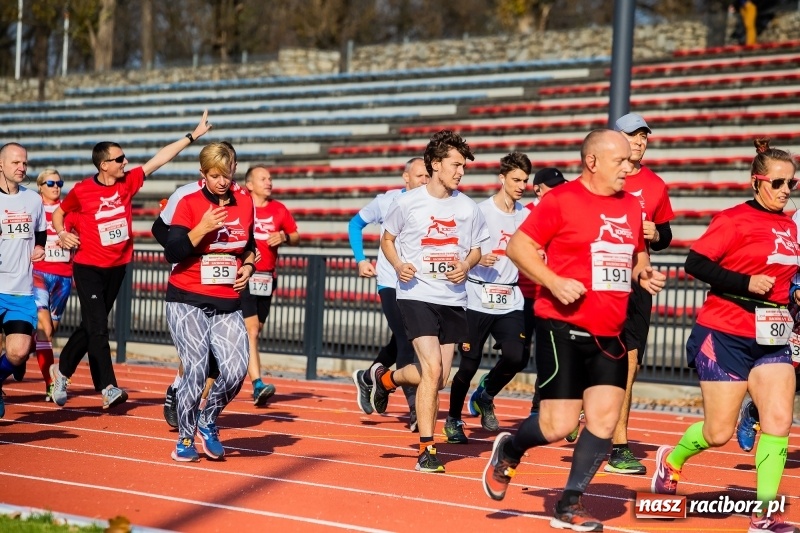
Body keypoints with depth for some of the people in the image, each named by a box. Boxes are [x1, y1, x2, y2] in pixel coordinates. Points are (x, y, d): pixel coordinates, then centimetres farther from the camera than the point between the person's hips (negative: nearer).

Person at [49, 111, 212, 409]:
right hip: (88, 267, -5)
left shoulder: (128, 182, 0)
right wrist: (62, 234, -12)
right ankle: (109, 388, -15)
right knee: (97, 327, -13)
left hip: (117, 267, 5)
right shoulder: (82, 191, -10)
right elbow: (58, 214, 7)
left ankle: (63, 373, 32)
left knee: (89, 328, 14)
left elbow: (160, 159, -2)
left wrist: (193, 135, -4)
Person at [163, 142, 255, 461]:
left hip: (228, 305, 4)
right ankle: (185, 439, 10)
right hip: (187, 302, -4)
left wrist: (248, 266, 5)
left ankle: (207, 423, 14)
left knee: (236, 371, -13)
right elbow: (172, 253, -12)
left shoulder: (245, 204, 8)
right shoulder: (189, 204, -5)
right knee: (196, 372, -11)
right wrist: (202, 229, -22)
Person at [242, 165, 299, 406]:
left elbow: (296, 236, 17)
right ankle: (258, 386, -22)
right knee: (251, 329, -15)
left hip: (267, 278, 5)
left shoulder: (279, 210, 9)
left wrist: (284, 237, -5)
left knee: (254, 331, 11)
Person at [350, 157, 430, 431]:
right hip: (391, 283, -3)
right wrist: (360, 259, 2)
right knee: (406, 344, -13)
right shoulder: (387, 201, -4)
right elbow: (356, 223, 10)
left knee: (399, 344, 15)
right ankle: (415, 409, -12)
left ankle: (366, 378, 41)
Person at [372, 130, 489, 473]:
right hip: (417, 294, -4)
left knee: (438, 377, 7)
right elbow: (387, 239, 9)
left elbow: (476, 250, 15)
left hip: (453, 299, 4)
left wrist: (466, 265, -8)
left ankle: (386, 378, 38)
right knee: (432, 370, -16)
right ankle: (426, 451, -6)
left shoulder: (469, 209, 3)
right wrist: (398, 264, -10)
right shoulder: (407, 203, -4)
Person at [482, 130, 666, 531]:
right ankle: (508, 451, 26)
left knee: (605, 419, -1)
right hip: (563, 328, -6)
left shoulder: (631, 206, 11)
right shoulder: (561, 200, -9)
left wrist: (644, 274, 4)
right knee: (558, 425, -6)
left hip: (609, 333, 6)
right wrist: (554, 282, -20)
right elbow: (518, 246, -8)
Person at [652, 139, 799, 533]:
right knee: (719, 433, 1)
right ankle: (671, 460, 32)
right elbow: (695, 263, -18)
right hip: (725, 336, -6)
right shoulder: (735, 219, -11)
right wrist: (746, 283, -23)